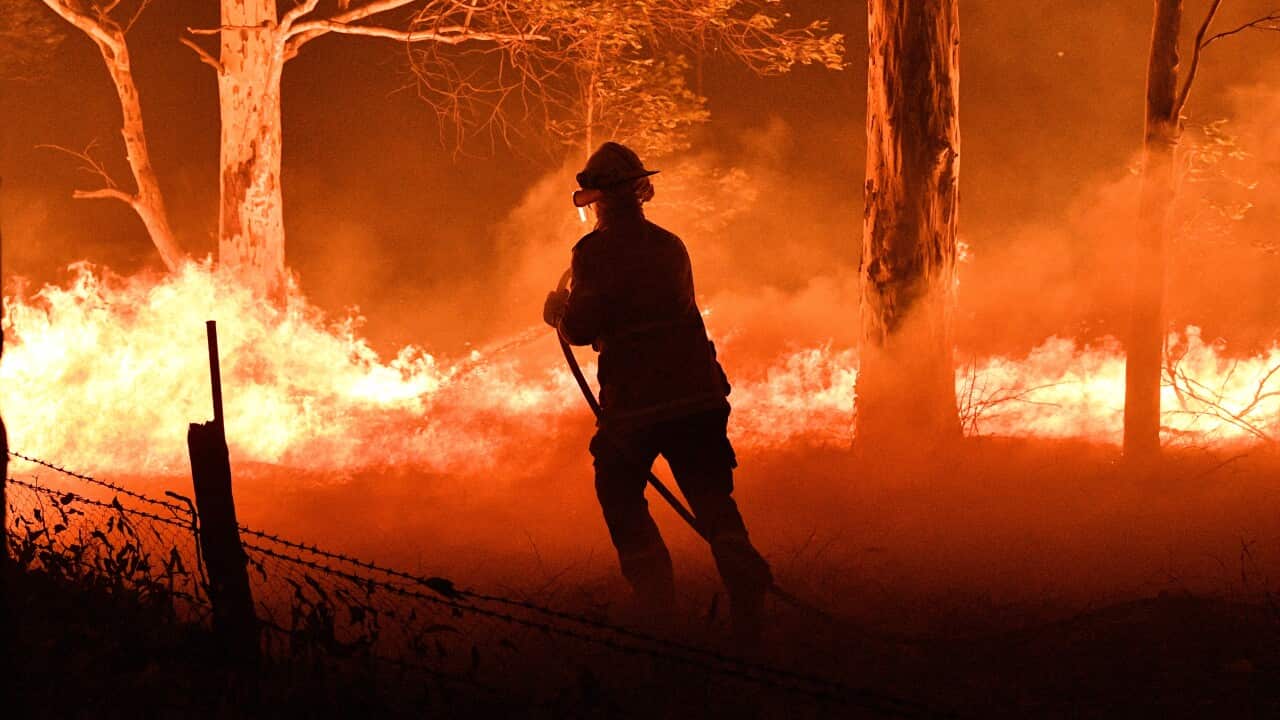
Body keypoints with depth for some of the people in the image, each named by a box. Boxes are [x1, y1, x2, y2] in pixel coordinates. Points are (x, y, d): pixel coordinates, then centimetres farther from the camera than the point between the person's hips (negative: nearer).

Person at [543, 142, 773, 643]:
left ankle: (658, 603, 5)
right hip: (697, 392, 5)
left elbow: (583, 328, -14)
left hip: (636, 400, -5)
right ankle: (744, 580, -11)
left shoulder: (597, 251, -8)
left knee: (620, 493, 13)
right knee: (710, 497, 10)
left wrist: (560, 314, 10)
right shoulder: (669, 246, 13)